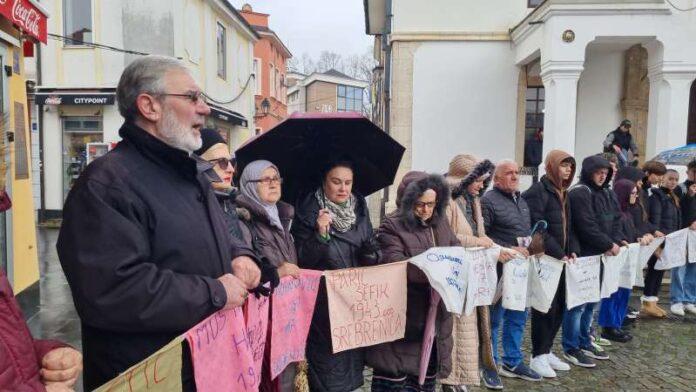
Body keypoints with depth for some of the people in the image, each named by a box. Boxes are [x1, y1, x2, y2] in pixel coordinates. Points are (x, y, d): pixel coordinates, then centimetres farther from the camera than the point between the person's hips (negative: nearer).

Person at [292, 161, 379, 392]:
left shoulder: (360, 209, 5)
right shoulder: (309, 211, -9)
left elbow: (373, 252, 10)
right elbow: (303, 260, -14)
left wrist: (371, 254, -11)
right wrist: (321, 234, -27)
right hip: (324, 302, -5)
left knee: (354, 357, 16)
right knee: (327, 365, 1)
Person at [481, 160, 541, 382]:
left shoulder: (522, 201, 16)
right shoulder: (489, 200, -11)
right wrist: (505, 250, -22)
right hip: (499, 268, -8)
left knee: (518, 317, 15)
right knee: (494, 318, 3)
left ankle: (512, 362, 28)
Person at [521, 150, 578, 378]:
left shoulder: (563, 193, 15)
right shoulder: (538, 192, -12)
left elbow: (567, 227, 18)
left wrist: (572, 251, 3)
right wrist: (559, 254, -18)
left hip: (561, 260, 8)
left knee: (560, 306, 10)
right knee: (546, 307, -2)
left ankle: (546, 351, 23)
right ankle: (538, 357, 11)